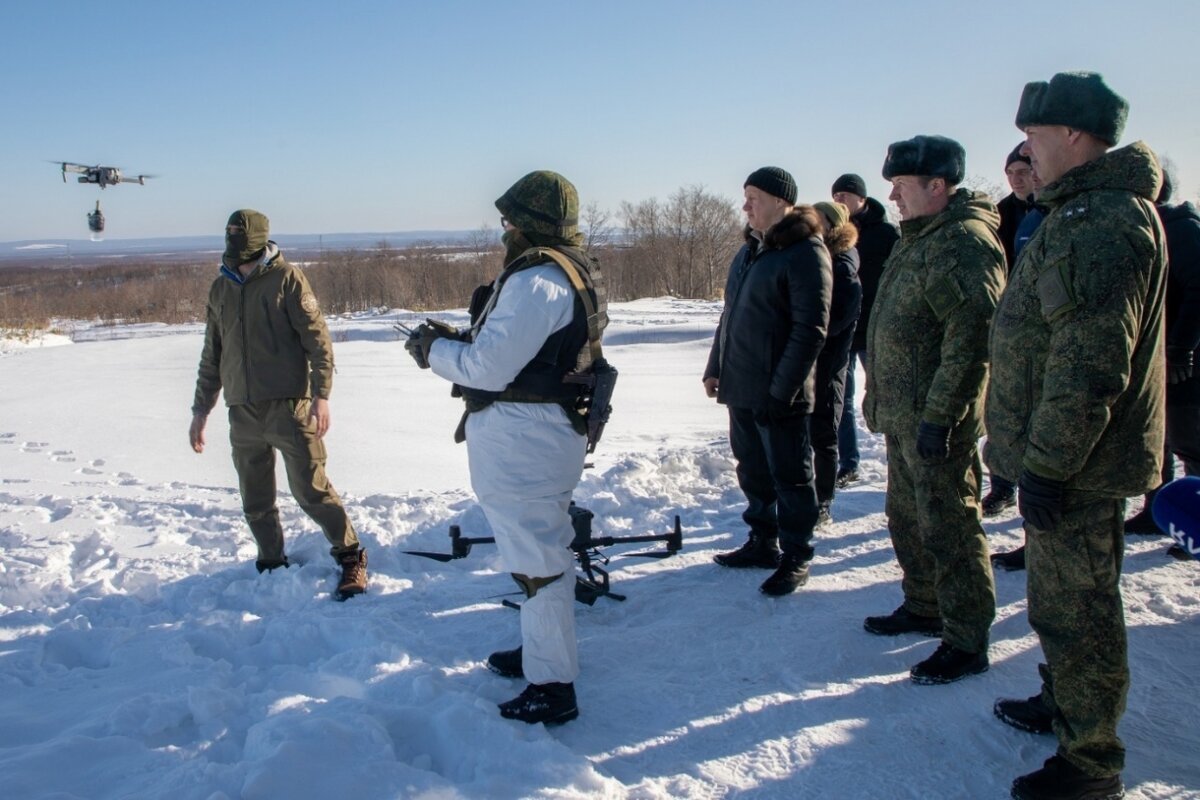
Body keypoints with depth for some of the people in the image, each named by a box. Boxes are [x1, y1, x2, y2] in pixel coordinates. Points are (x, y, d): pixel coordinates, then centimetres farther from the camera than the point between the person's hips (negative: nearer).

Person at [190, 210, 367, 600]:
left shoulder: (286, 278, -4)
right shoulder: (221, 289, 12)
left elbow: (318, 338, -8)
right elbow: (211, 356, 21)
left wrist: (321, 395, -16)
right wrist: (200, 409, 20)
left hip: (288, 406, -5)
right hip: (243, 413, 5)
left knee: (310, 488, -6)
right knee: (256, 501, 10)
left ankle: (350, 556, 9)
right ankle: (271, 564, 26)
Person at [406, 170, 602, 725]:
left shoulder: (535, 281, -21)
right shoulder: (568, 273, 12)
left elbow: (488, 368, -23)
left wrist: (434, 349, -7)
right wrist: (461, 341, 7)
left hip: (522, 439, -11)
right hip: (543, 433, 11)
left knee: (535, 557, -2)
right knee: (544, 547, 22)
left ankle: (551, 688, 8)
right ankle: (541, 649, 39)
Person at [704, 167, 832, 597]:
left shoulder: (806, 252, -13)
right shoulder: (750, 249, 14)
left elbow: (810, 330, -19)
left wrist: (782, 389, -21)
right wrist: (715, 367, 16)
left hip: (777, 395, -8)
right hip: (740, 387, 9)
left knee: (790, 477, 4)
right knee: (753, 470, 18)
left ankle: (795, 558, 16)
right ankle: (763, 543, 33)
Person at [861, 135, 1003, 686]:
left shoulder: (964, 242, -17)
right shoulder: (919, 238, 16)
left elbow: (970, 337, -24)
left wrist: (940, 415, -25)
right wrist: (879, 398, 22)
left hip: (936, 419, -10)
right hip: (903, 414, 10)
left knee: (948, 528, -3)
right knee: (907, 518, 20)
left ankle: (966, 642, 8)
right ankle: (924, 608, 36)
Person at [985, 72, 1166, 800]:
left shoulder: (1105, 220, -21)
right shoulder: (1085, 210, 15)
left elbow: (1090, 364, -27)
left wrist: (1047, 463, -24)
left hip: (1079, 466, -11)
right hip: (1061, 452, 11)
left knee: (1075, 607, 0)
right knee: (1061, 596, 23)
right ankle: (1063, 705, 41)